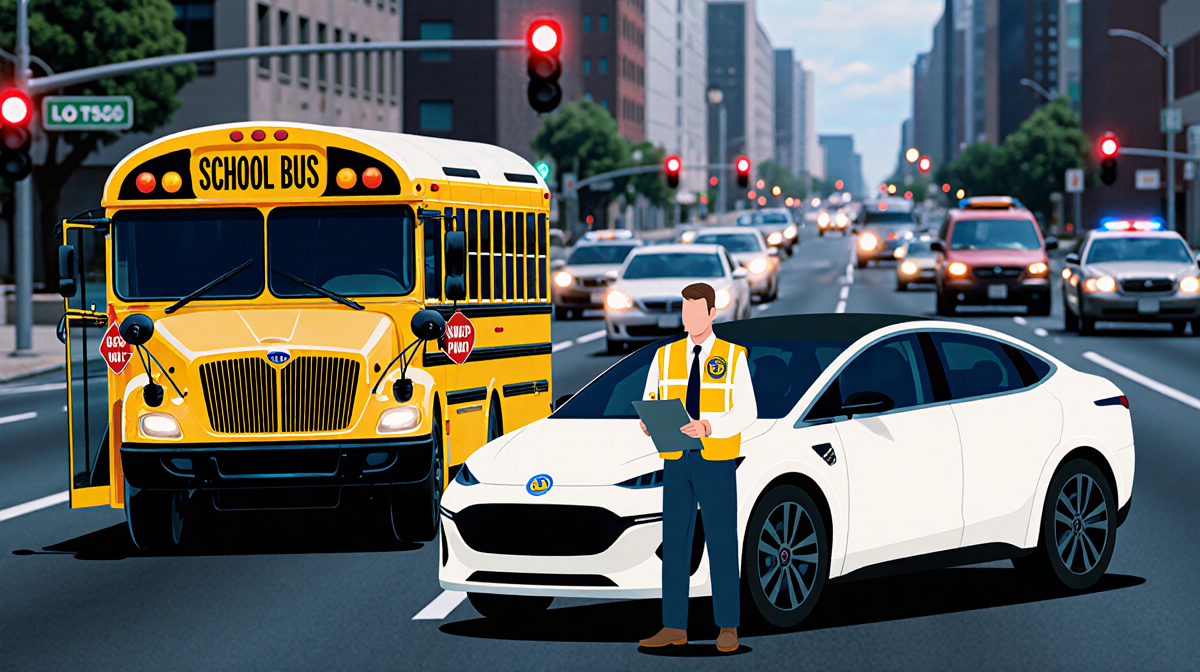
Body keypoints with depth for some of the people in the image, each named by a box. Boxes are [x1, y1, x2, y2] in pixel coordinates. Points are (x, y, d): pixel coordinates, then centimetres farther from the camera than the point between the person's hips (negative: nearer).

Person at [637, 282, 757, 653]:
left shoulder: (733, 357, -2)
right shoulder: (665, 357, 8)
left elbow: (747, 412, -8)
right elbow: (649, 404, 8)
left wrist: (708, 427, -24)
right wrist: (648, 423, -16)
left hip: (717, 461, -3)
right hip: (676, 462, 3)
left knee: (721, 543, -1)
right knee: (674, 543, 2)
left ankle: (727, 628, 6)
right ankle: (674, 627, 7)